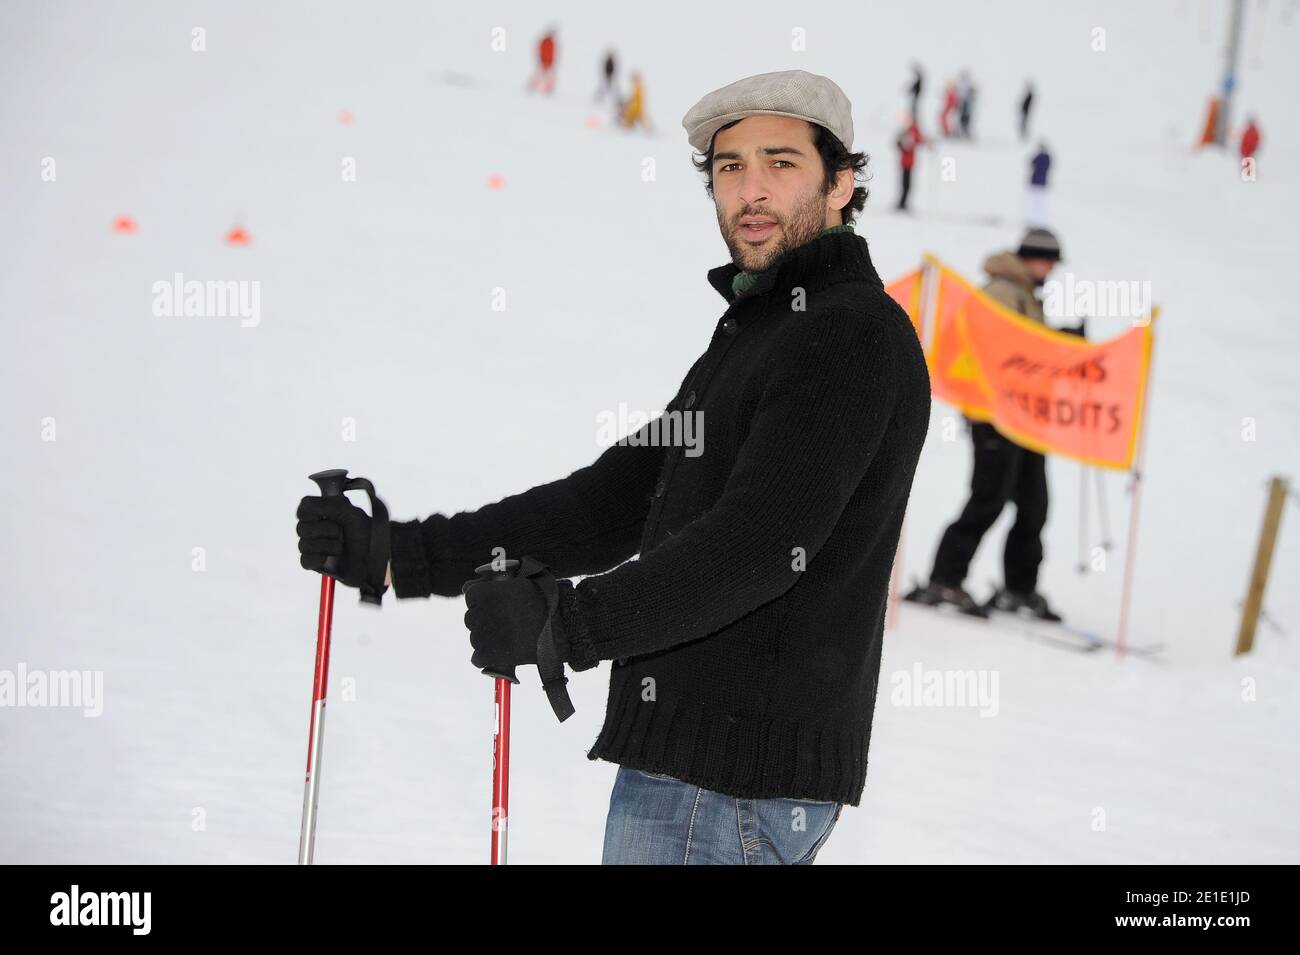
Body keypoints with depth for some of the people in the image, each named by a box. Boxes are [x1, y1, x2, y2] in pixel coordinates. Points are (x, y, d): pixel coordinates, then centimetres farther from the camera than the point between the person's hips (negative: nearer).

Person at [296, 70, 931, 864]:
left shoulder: (854, 332, -12)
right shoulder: (748, 339, 21)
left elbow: (762, 540, -25)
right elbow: (612, 503, 16)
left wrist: (570, 622, -36)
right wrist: (396, 554, 7)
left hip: (730, 775, -10)